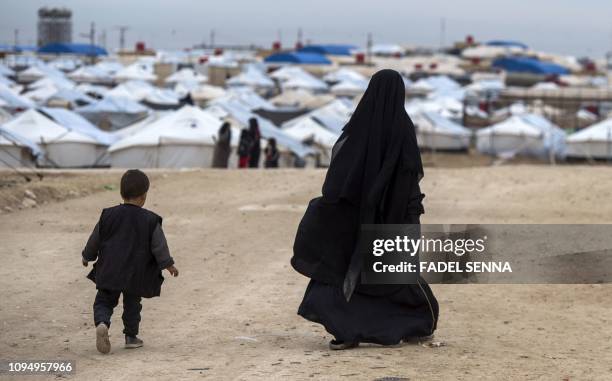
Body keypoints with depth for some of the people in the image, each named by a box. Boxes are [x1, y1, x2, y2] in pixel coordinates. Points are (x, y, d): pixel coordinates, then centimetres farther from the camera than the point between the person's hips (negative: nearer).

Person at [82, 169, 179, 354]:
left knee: (103, 301, 8)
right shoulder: (150, 221, -7)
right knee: (132, 304, 17)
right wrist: (168, 264, 10)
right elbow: (159, 246, -3)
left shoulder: (108, 216, -1)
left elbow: (94, 240, 8)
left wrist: (87, 256, 24)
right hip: (135, 274, 0)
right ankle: (131, 336, 22)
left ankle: (102, 323, -19)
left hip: (109, 272, 0)